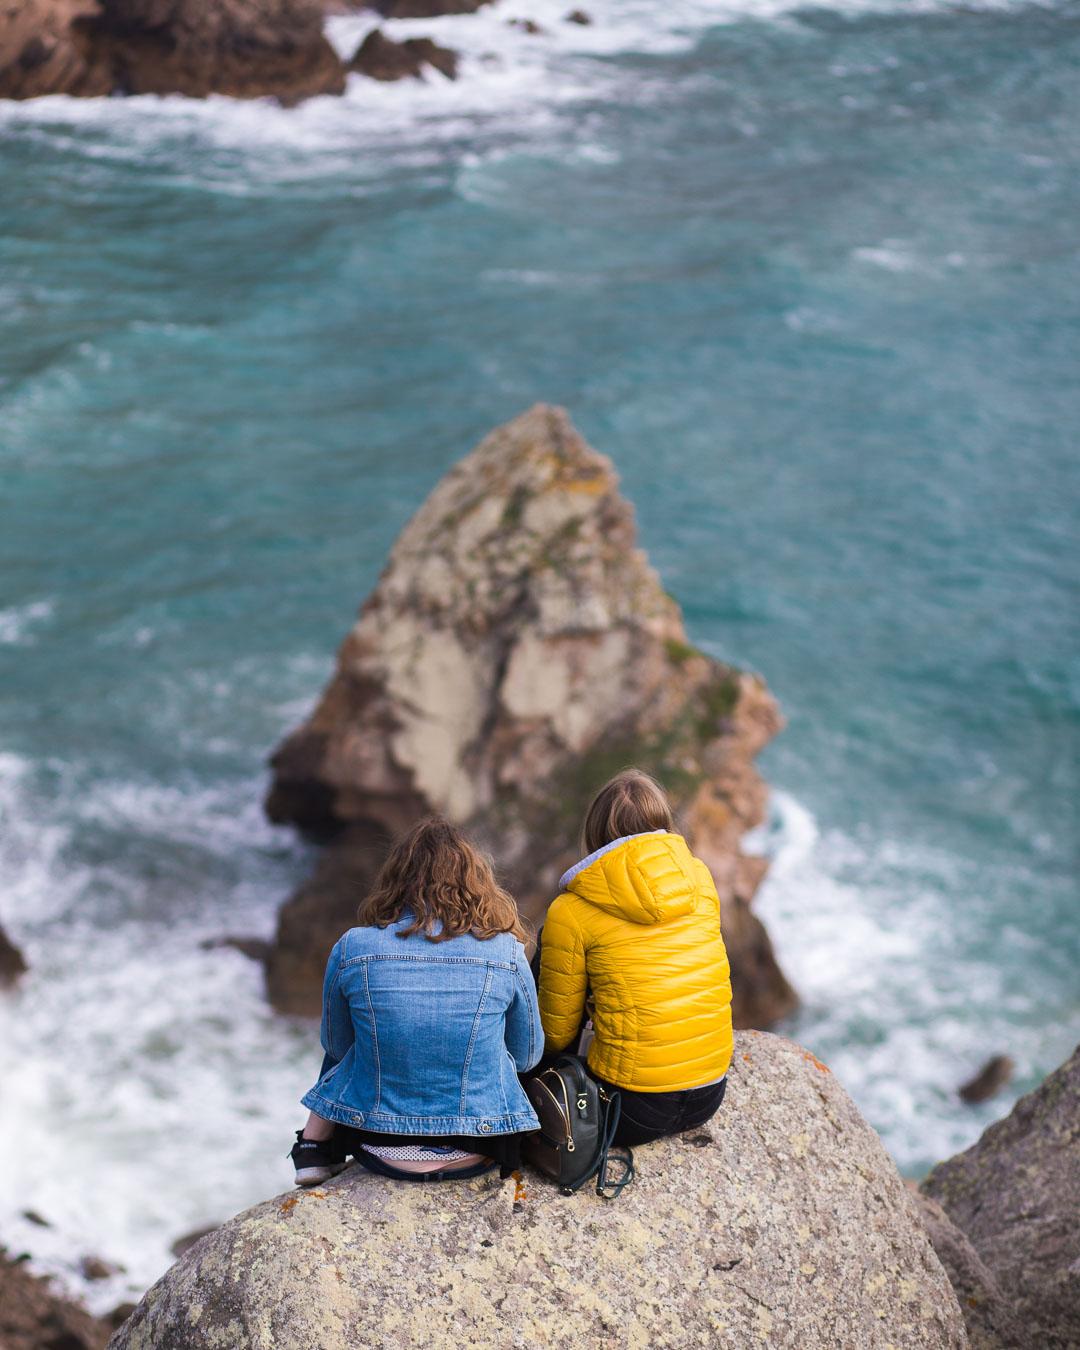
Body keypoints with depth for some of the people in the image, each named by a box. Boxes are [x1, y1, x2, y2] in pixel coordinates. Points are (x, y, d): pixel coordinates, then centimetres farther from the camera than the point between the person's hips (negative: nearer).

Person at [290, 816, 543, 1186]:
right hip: (476, 1155, -1)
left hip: (380, 1151, 1)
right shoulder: (506, 952, -10)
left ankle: (314, 1149, 30)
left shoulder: (352, 949, -10)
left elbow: (336, 1044, 7)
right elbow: (528, 1055, 4)